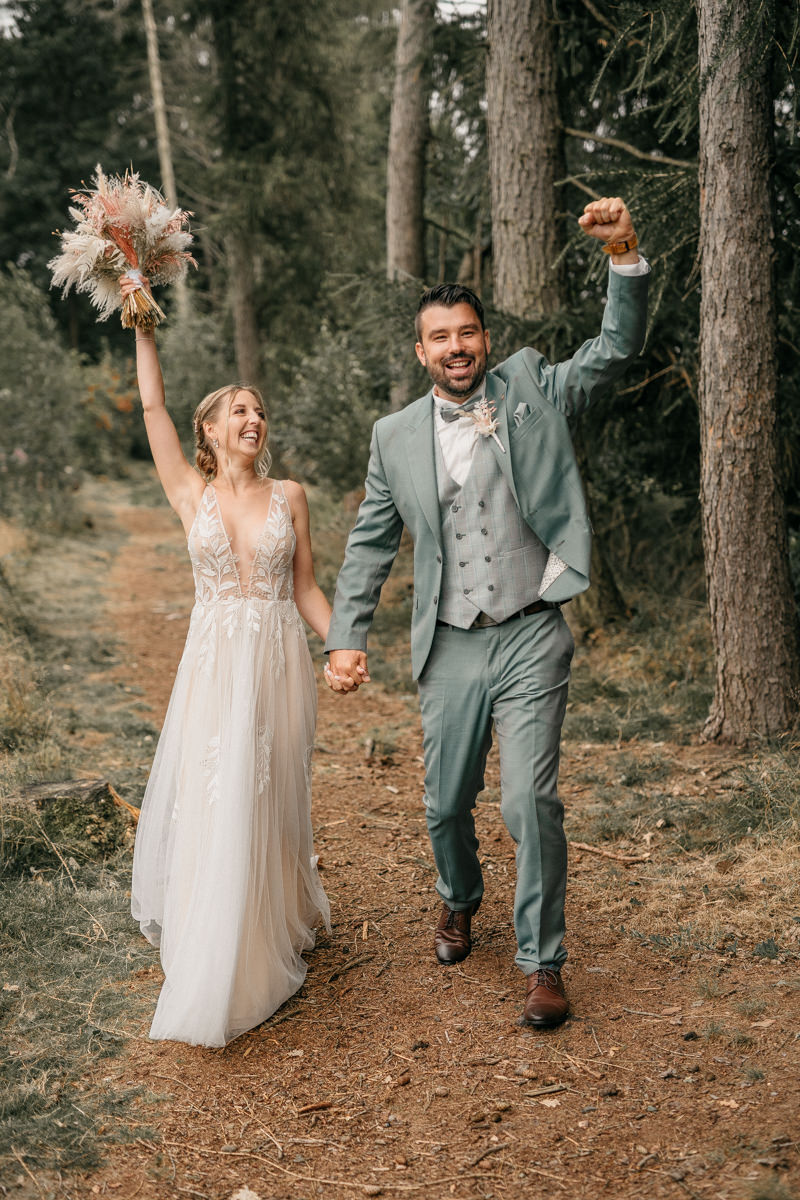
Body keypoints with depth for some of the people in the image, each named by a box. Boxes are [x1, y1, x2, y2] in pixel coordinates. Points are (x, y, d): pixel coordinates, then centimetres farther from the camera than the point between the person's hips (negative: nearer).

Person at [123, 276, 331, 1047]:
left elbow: (305, 588, 5)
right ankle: (213, 973, 17)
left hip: (280, 662, 1)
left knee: (271, 802, 8)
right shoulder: (189, 494, 1)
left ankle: (278, 924, 29)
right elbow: (152, 407, -3)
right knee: (210, 804, 2)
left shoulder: (289, 496, 4)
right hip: (214, 663, 0)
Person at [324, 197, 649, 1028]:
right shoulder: (396, 437, 5)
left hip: (531, 640, -2)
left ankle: (542, 963, 8)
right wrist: (346, 639, 0)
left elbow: (616, 350, -8)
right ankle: (459, 899, 45)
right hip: (450, 649, 2)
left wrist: (624, 254, -23)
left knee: (530, 801, -8)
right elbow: (369, 545, 8)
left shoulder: (532, 391, 2)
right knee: (446, 804, 13)